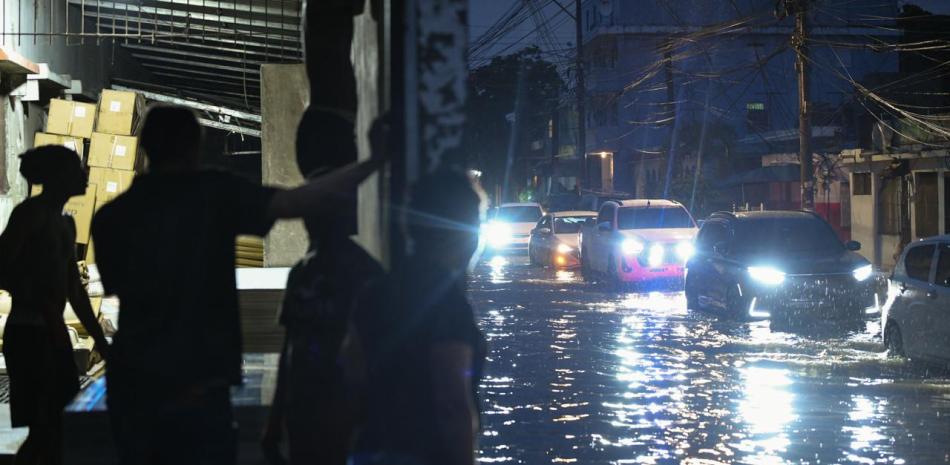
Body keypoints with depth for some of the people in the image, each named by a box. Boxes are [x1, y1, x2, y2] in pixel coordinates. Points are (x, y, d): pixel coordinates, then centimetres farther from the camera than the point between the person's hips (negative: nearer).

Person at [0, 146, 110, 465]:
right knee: (43, 429, -9)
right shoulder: (31, 213, -9)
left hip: (54, 334, 9)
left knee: (61, 425, 10)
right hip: (29, 333, -9)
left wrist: (100, 339, 22)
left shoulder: (65, 223, 17)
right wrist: (44, 306, -24)